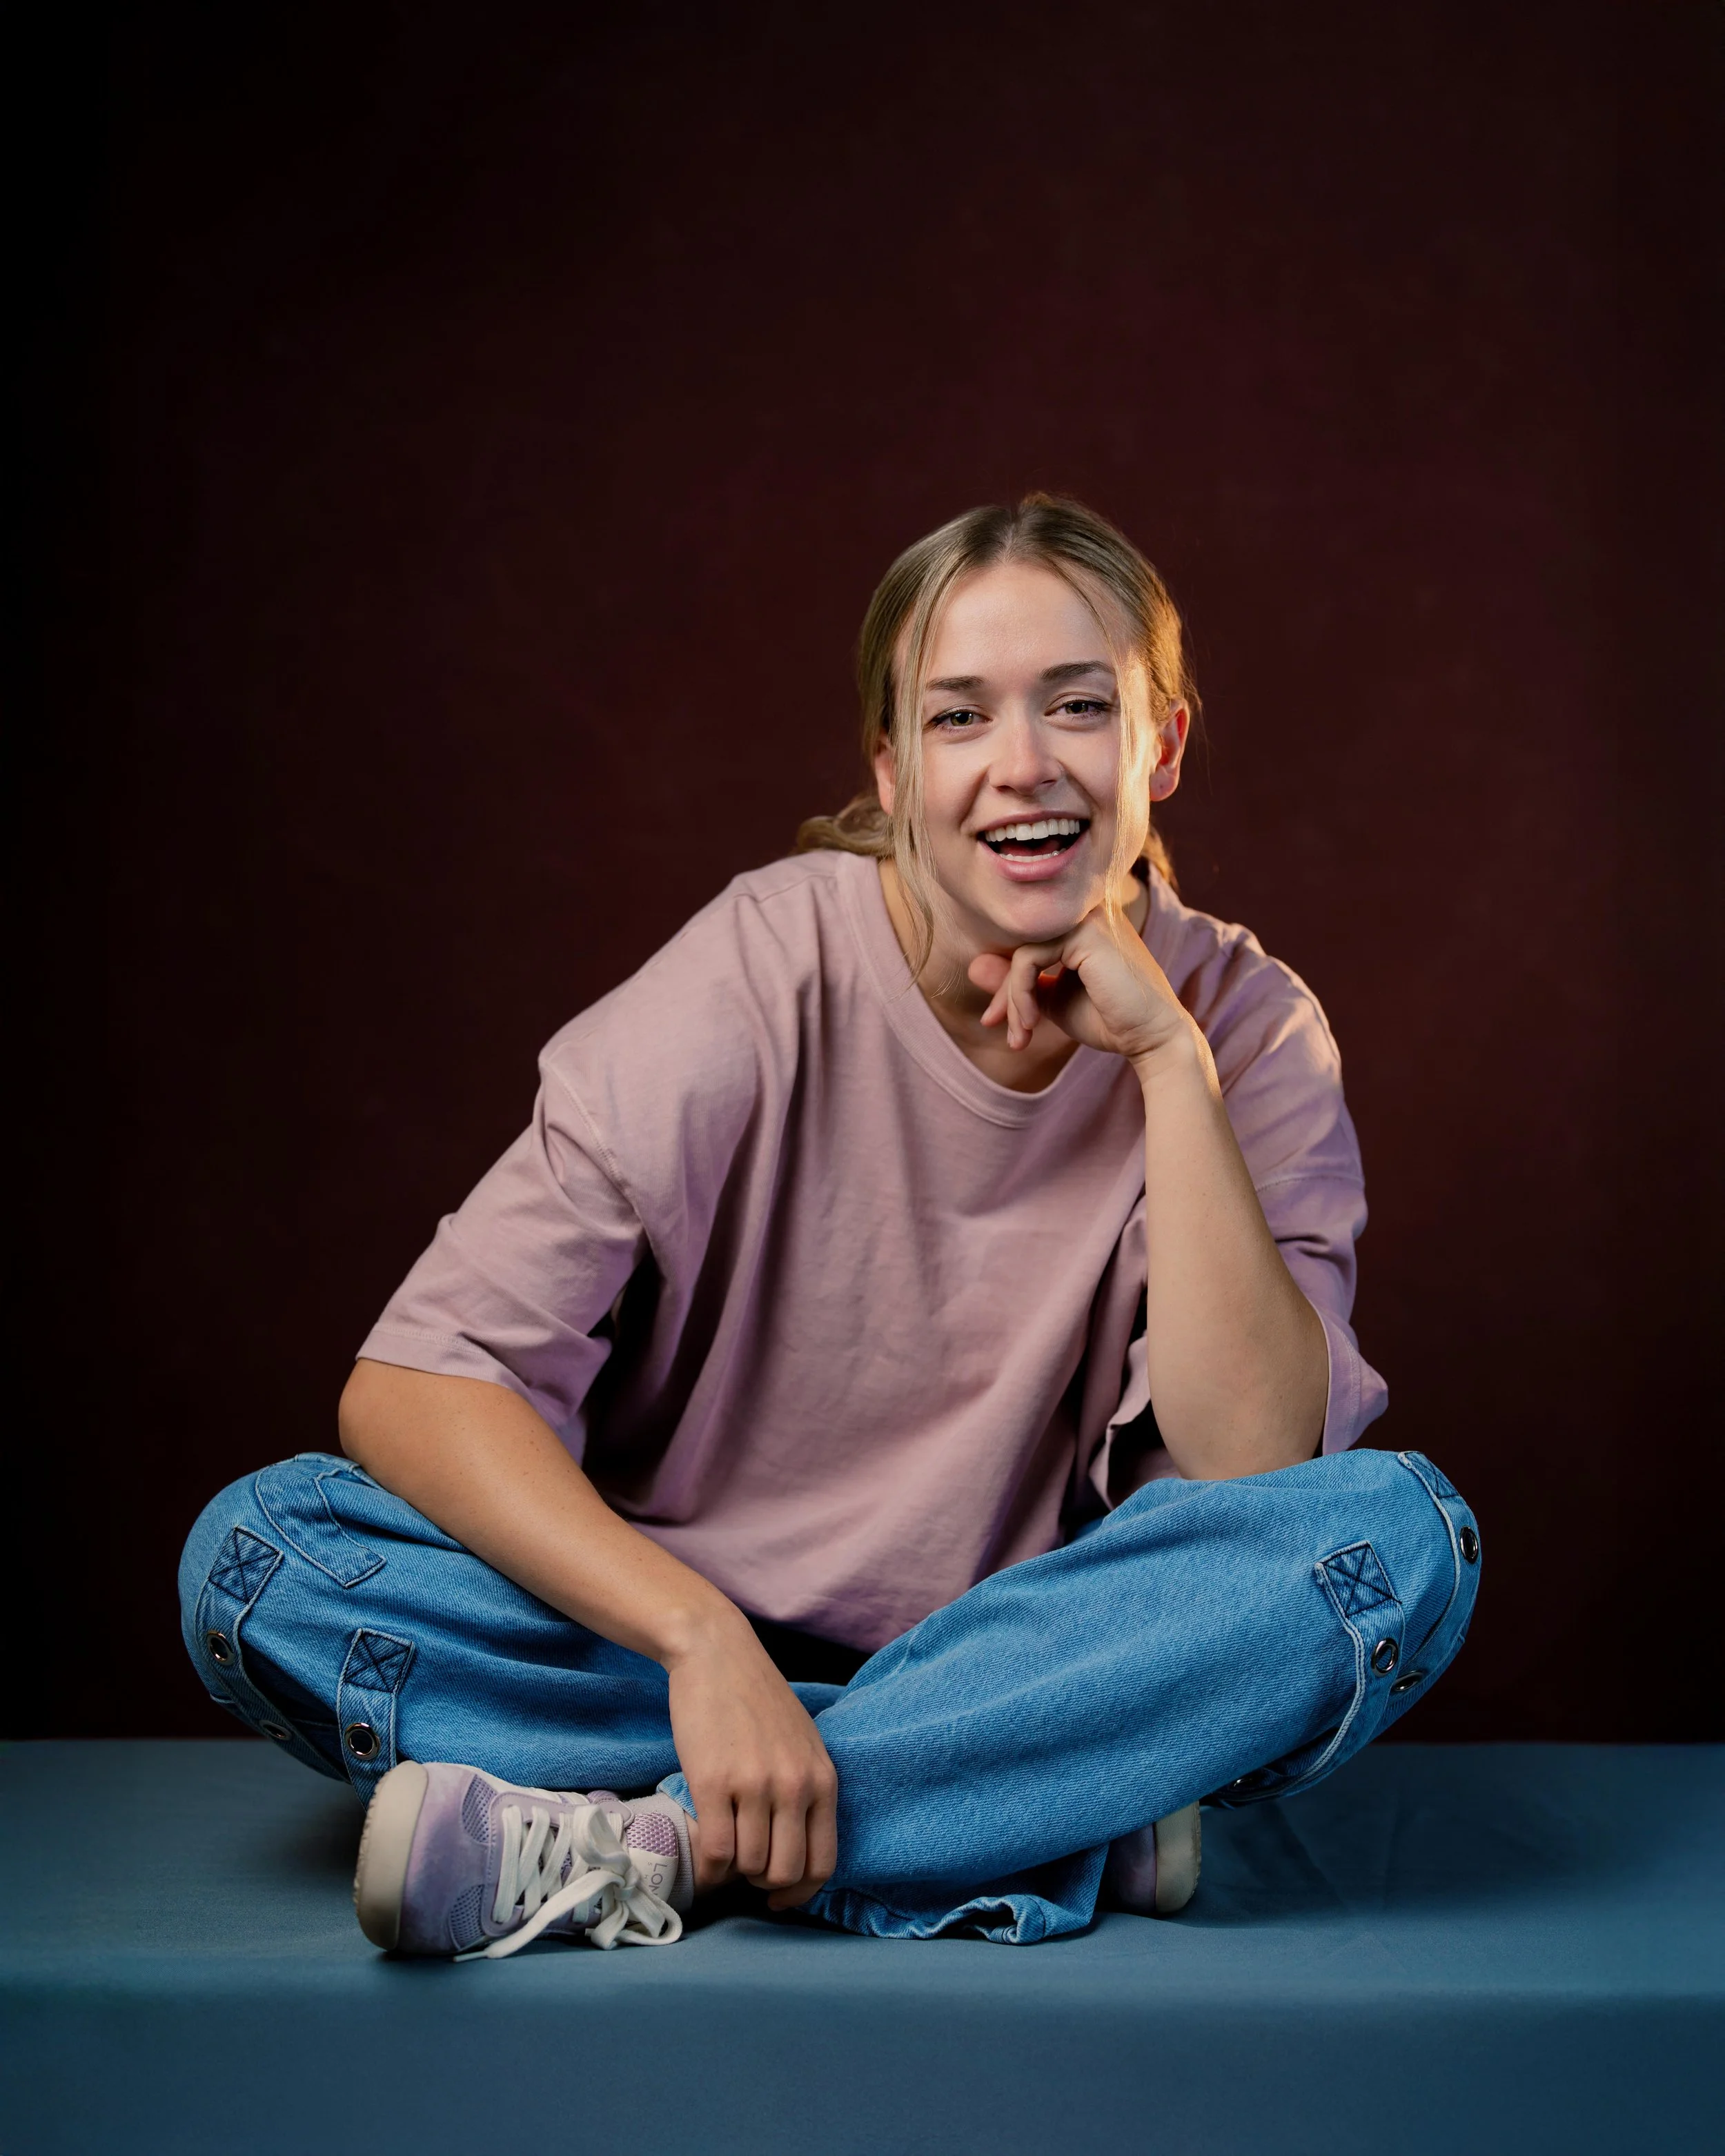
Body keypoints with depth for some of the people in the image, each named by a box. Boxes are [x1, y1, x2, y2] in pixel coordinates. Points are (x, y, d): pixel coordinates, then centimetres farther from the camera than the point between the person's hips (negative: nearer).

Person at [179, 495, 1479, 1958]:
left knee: (1399, 1536, -27)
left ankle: (647, 1839, -24)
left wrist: (1166, 1056, -21)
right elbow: (412, 1383, -17)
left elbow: (1254, 1468, -19)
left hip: (1037, 1676, 1)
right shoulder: (767, 974, -12)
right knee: (261, 1552, -23)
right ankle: (1035, 1827, -23)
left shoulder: (1247, 1029, -6)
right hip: (679, 1641, 0)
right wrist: (702, 1639, -32)